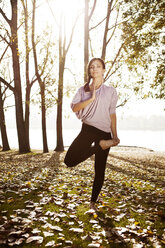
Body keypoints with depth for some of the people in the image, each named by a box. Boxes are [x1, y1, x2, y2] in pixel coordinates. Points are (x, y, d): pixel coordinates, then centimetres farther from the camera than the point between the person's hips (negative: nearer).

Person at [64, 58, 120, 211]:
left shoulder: (110, 91, 7)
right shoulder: (83, 90, 9)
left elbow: (112, 114, 9)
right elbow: (74, 108, -6)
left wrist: (115, 135, 6)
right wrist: (91, 98, -16)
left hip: (104, 133, -1)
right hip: (87, 129, 1)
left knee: (100, 170, 3)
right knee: (69, 161, -17)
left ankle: (93, 201, 22)